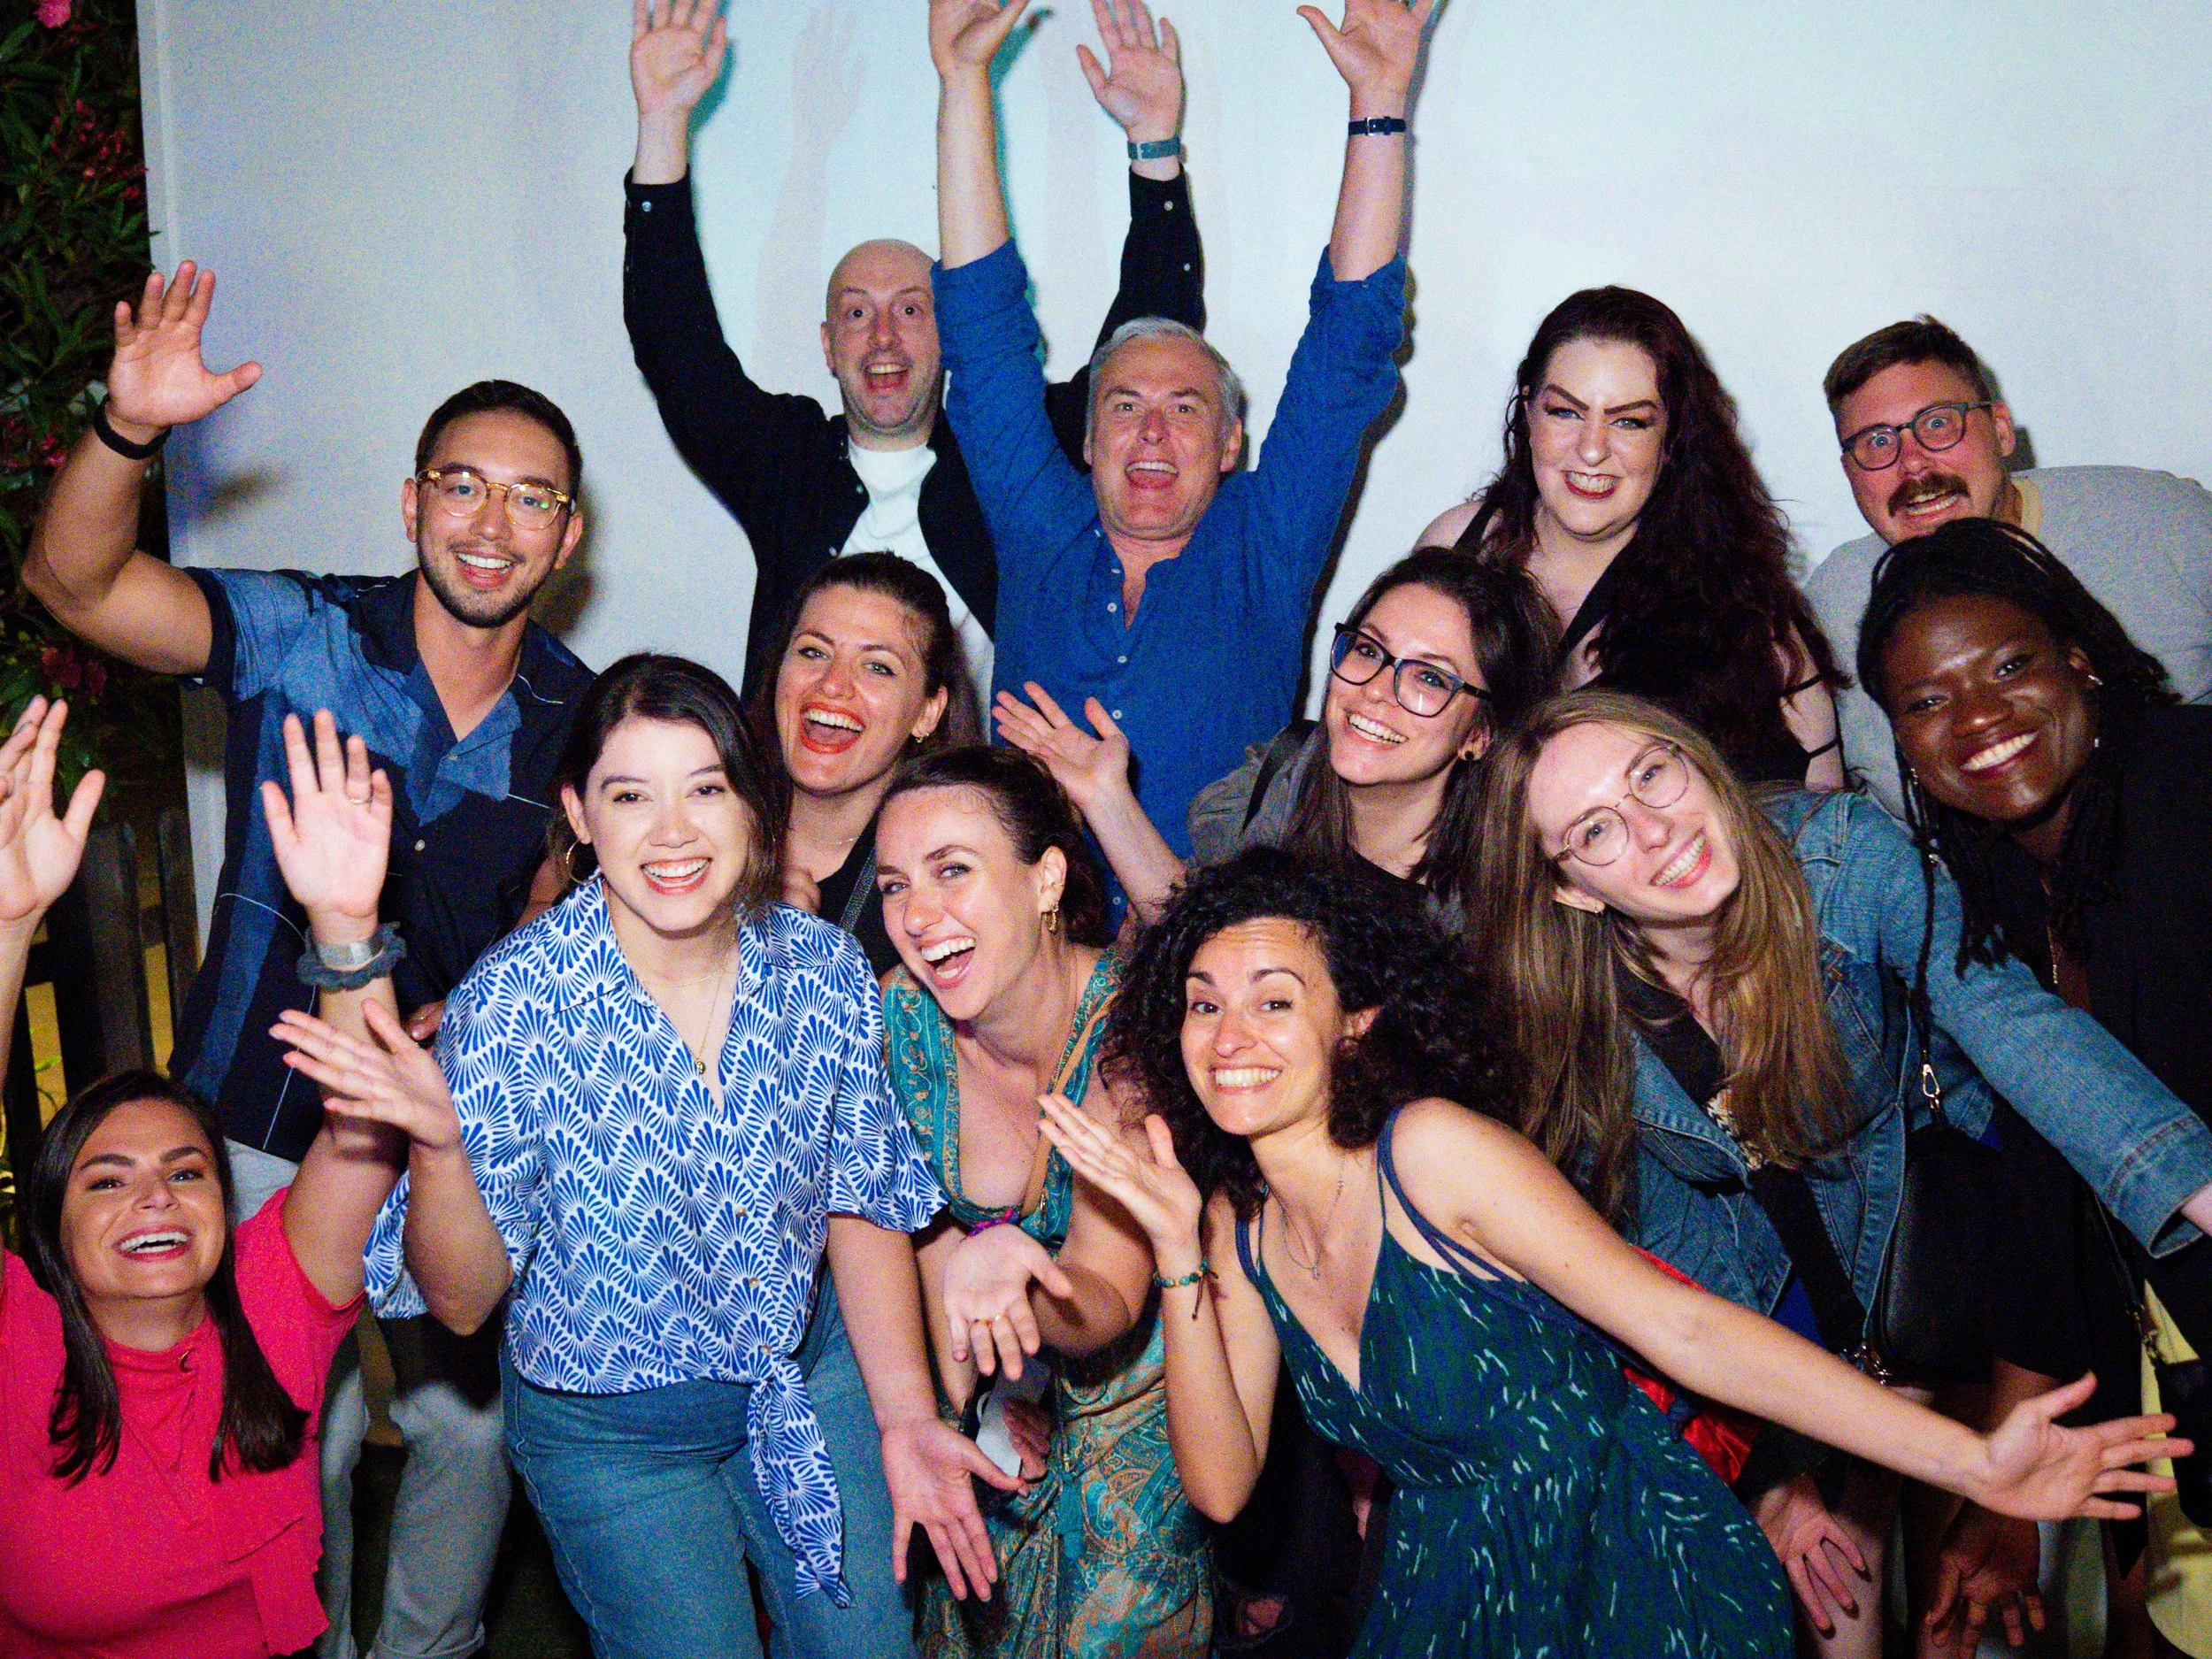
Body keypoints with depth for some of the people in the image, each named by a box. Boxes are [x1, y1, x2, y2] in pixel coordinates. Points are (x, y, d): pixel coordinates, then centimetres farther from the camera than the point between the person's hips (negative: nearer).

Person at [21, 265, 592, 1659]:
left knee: (473, 1424, 12)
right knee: (299, 1432, 7)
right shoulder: (303, 638, -12)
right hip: (268, 1122, -2)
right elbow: (72, 582, -22)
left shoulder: (577, 717, -2)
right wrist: (130, 429, -40)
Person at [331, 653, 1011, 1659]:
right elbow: (463, 1301, -18)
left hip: (810, 1376, 3)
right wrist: (436, 1144, -36)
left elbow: (863, 1202, 0)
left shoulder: (824, 969, -13)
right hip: (610, 1430, -3)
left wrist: (904, 1416, -4)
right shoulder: (511, 1007, -22)